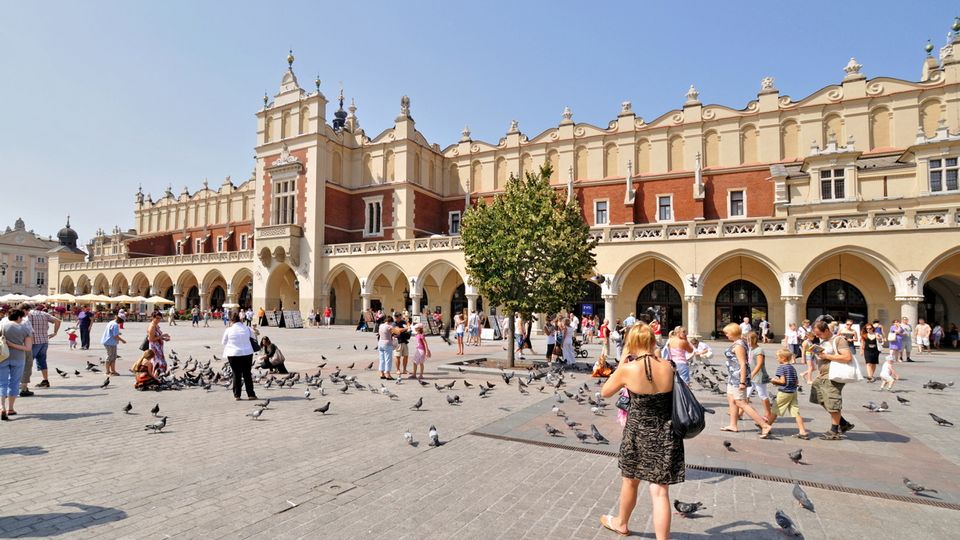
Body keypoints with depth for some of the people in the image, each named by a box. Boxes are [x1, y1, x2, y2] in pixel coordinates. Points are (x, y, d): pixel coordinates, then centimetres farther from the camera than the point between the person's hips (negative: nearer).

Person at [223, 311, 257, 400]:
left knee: (236, 375, 8)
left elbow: (223, 342, 5)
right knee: (247, 374, 10)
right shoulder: (246, 328, -2)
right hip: (247, 353, 2)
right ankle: (251, 394, 12)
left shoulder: (228, 330, -7)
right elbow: (253, 337, 15)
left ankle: (237, 395, 11)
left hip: (234, 355, -2)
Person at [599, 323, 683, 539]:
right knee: (660, 492, 7)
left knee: (630, 481, 22)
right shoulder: (667, 367, -9)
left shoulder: (628, 369, -18)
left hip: (638, 433, -1)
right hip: (665, 435, 2)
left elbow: (605, 392, -1)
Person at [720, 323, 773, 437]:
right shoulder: (739, 342, 11)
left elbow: (743, 364, -23)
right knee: (731, 399, 16)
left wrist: (742, 382, -24)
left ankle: (765, 425, -7)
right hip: (733, 376, 11)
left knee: (741, 403, -8)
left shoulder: (738, 345, -19)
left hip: (738, 376, -11)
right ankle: (733, 425, 25)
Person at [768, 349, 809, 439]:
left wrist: (774, 380, -3)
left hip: (784, 393, -7)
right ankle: (803, 432, 1)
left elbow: (783, 381, -20)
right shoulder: (793, 368, 11)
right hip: (793, 392, 7)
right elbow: (796, 381, 14)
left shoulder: (781, 367, -13)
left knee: (775, 410, 5)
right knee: (796, 412, 4)